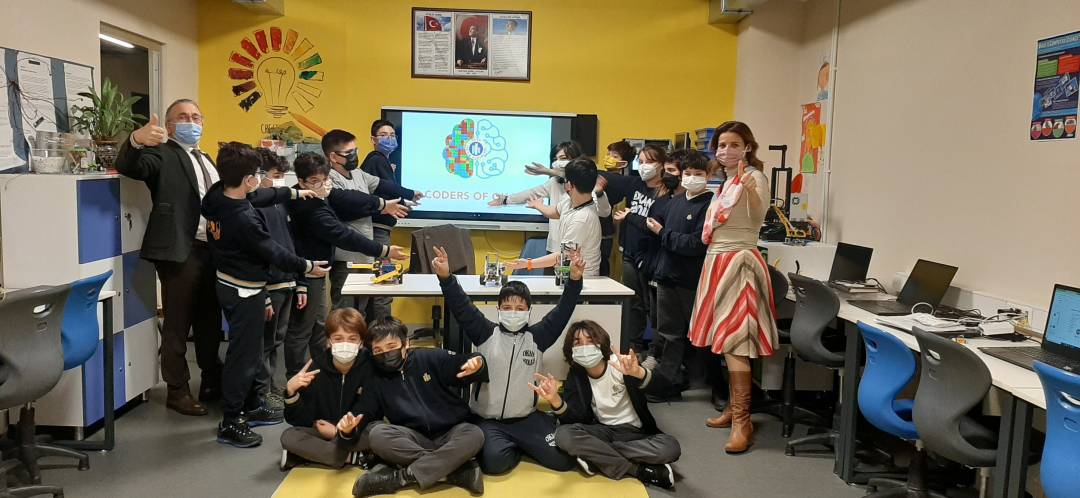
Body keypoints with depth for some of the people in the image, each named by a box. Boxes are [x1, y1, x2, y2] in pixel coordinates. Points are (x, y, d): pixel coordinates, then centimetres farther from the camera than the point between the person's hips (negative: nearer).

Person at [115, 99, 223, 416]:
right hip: (181, 252, -7)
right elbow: (129, 167, -22)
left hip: (213, 250, 7)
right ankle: (177, 390, 12)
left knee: (210, 321, 16)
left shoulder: (206, 160, 21)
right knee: (178, 325, 1)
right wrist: (137, 140, -42)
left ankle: (212, 383, 28)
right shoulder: (162, 154, -2)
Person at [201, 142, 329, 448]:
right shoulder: (245, 220, -29)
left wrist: (293, 193, 19)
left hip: (227, 283, 9)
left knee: (249, 350, 20)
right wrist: (307, 267, -4)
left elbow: (258, 197, 12)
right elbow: (274, 252, -18)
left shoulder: (217, 195, -5)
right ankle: (230, 424, 10)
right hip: (245, 292, -9)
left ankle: (251, 407, 33)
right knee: (244, 354, 1)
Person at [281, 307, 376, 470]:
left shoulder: (370, 366, -13)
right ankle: (353, 457, -24)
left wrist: (337, 431, -18)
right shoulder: (316, 367, -11)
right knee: (288, 437, -26)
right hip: (321, 431, 1)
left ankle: (313, 453, -18)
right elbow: (299, 421, -12)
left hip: (357, 432, -1)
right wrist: (291, 391, -28)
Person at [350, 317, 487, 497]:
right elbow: (366, 414, 9)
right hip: (414, 439, 2)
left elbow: (463, 365, -2)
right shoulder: (376, 380, 11)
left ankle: (401, 477, -35)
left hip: (451, 434, -2)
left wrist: (477, 363, -26)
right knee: (377, 435, -27)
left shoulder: (430, 358, 2)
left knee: (474, 435, -33)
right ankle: (460, 469, -31)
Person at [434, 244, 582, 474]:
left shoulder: (536, 337, 2)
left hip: (527, 418, 2)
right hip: (488, 419, -2)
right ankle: (514, 449, 7)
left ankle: (521, 445, 16)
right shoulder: (487, 334, 0)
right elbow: (462, 308, -10)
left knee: (564, 459, -13)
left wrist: (574, 280, -22)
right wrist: (446, 277, -26)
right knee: (494, 461, -30)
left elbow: (562, 312, -7)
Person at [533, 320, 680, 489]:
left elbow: (661, 385, -30)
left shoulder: (620, 363, -13)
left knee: (670, 447, -31)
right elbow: (574, 420, -15)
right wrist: (556, 401, -37)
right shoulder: (575, 377, -3)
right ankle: (639, 471, -25)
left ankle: (596, 454, -21)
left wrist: (638, 373, -53)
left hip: (634, 432, -2)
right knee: (563, 435, -29)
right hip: (602, 431, 2)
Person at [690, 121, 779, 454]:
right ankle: (734, 407, 20)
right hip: (719, 262, 9)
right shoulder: (727, 181, 17)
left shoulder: (754, 177, -9)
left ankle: (742, 421, -10)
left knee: (733, 341, -13)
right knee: (724, 339, 11)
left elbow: (758, 215, -31)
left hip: (738, 262, -9)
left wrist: (747, 185, -45)